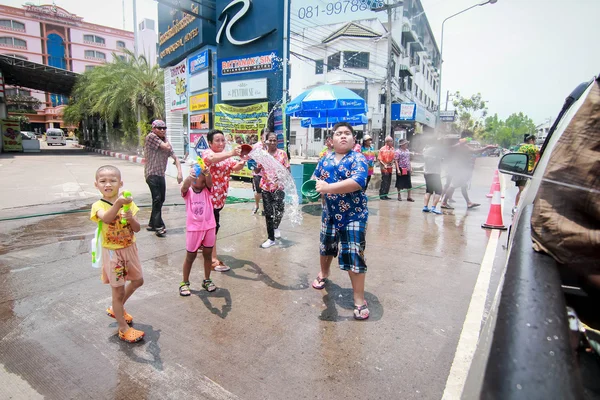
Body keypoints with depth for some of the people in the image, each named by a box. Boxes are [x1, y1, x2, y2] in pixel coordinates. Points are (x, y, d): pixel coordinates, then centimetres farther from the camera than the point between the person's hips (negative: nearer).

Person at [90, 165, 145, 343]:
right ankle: (123, 328, 21)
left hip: (130, 249, 5)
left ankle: (117, 308, 45)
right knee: (118, 290, 5)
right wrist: (118, 203, -56)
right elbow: (106, 219, -39)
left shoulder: (128, 203, -4)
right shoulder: (98, 205, -15)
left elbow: (137, 229, -6)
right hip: (112, 253, -5)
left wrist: (131, 218, -27)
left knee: (138, 281, 21)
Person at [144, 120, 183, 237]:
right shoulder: (151, 136, -5)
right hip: (152, 174, -7)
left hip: (161, 175, 8)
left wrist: (179, 172, -4)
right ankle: (159, 226, -9)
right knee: (157, 199, -15)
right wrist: (166, 139, 3)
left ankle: (152, 224, 26)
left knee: (160, 200, 12)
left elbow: (175, 157, 10)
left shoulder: (165, 141, 16)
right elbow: (166, 147, -17)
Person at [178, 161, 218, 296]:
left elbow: (209, 182, -19)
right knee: (190, 256, 9)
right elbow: (185, 186, -27)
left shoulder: (207, 190, 1)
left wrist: (206, 173, -40)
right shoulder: (188, 192, -4)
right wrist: (190, 176, -48)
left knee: (208, 254, 13)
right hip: (193, 228, -2)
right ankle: (185, 282, 26)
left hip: (209, 227, 2)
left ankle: (207, 280, 31)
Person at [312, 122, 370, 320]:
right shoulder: (325, 159, 5)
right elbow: (315, 179, 14)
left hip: (354, 215, -5)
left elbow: (358, 181, -30)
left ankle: (359, 300, 9)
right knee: (326, 247, 23)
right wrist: (316, 185, -11)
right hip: (330, 213, 6)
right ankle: (323, 273, 53)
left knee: (353, 256, -6)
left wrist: (329, 187, -37)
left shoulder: (358, 159, -13)